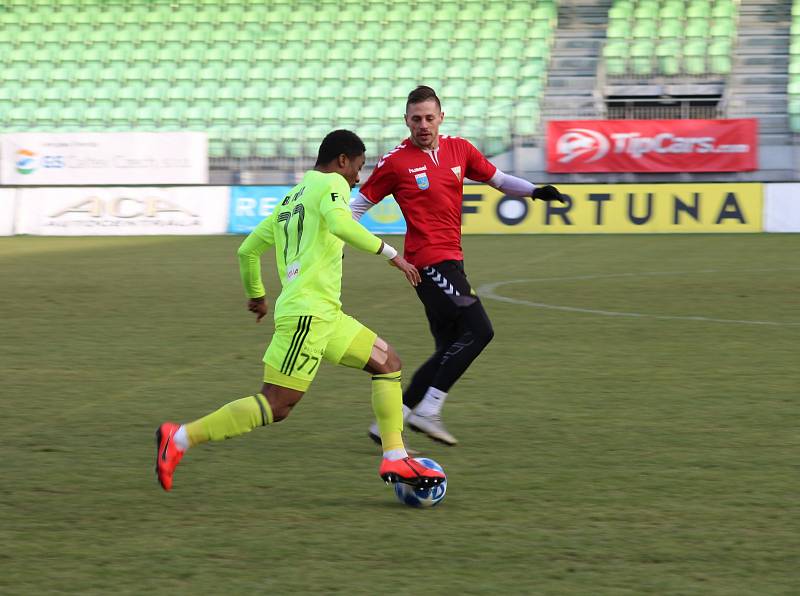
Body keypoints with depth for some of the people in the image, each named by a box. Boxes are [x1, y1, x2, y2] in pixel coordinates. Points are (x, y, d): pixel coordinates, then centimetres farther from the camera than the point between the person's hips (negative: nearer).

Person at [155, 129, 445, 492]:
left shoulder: (291, 198, 23)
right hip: (309, 313, -10)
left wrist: (255, 294, 41)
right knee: (275, 407, -12)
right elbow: (339, 223, -25)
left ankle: (395, 459, 8)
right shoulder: (331, 184, -3)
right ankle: (180, 438, -9)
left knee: (387, 362, 13)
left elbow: (248, 249, 27)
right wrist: (390, 254, -21)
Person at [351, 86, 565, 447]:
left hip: (450, 260, 7)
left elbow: (498, 179, 18)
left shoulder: (459, 149, 9)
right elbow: (359, 204, 3)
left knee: (450, 351, 8)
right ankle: (427, 410, -16)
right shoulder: (395, 162, -5)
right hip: (430, 260, -7)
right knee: (477, 330, -18)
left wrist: (534, 191, 1)